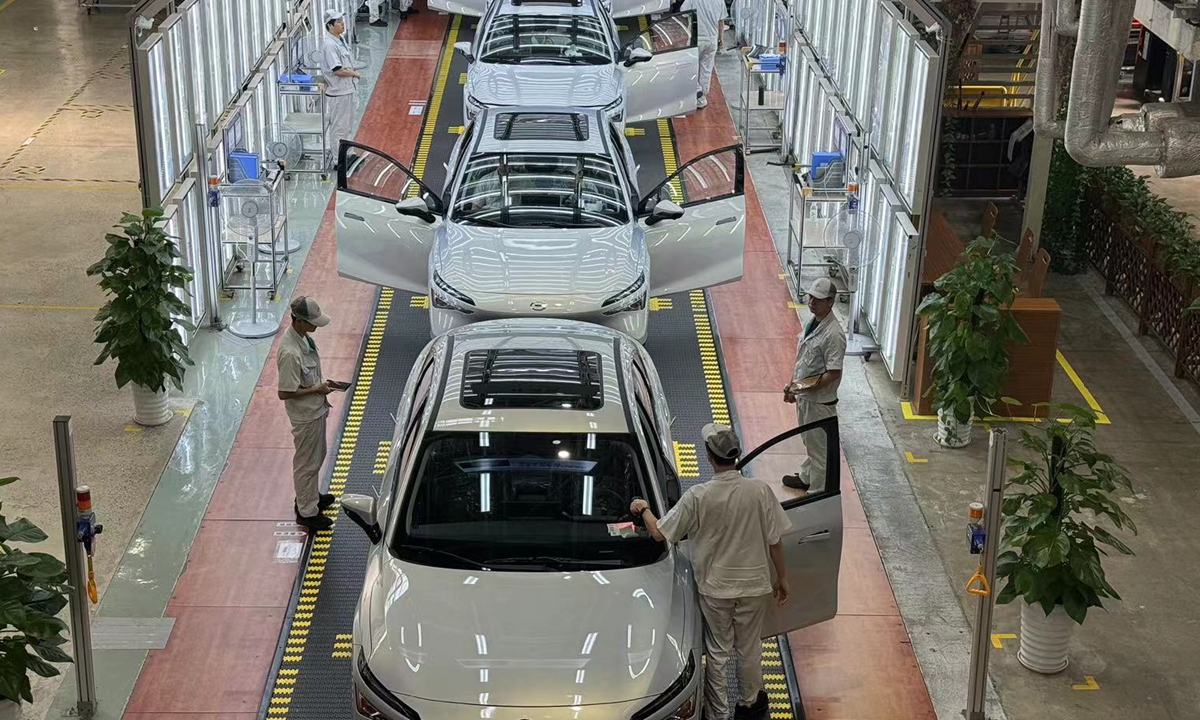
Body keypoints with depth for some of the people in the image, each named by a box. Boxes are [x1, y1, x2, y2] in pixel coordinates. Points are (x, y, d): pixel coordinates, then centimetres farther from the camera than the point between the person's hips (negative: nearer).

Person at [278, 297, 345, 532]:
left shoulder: (303, 336, -3)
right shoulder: (290, 353, -33)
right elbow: (285, 393, -28)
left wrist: (323, 382, 3)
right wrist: (317, 390, -22)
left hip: (315, 409, 9)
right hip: (305, 416, -9)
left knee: (316, 457, 26)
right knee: (306, 463, 7)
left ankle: (310, 495, 45)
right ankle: (307, 512, 22)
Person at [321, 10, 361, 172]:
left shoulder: (340, 40, 8)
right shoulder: (329, 45, -22)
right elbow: (337, 70, -26)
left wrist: (350, 70, -5)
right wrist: (354, 73, -11)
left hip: (347, 90, 10)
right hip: (337, 93, -10)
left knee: (346, 125, 20)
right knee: (338, 127, 1)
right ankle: (336, 162, 10)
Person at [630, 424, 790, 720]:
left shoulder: (697, 497, -19)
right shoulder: (760, 491, -15)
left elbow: (660, 533, -11)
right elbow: (775, 540, -7)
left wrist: (643, 510, 9)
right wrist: (782, 578, 7)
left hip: (715, 587, -1)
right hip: (754, 585, 1)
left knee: (717, 653, 15)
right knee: (749, 649, 21)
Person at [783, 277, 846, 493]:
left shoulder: (833, 334, -24)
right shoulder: (812, 323, 4)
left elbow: (834, 373, -25)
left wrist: (806, 387, -27)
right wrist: (792, 385, 11)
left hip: (820, 400, -9)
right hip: (804, 396, 9)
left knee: (819, 447, 3)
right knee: (809, 442, 26)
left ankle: (818, 491, 13)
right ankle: (807, 477, 43)